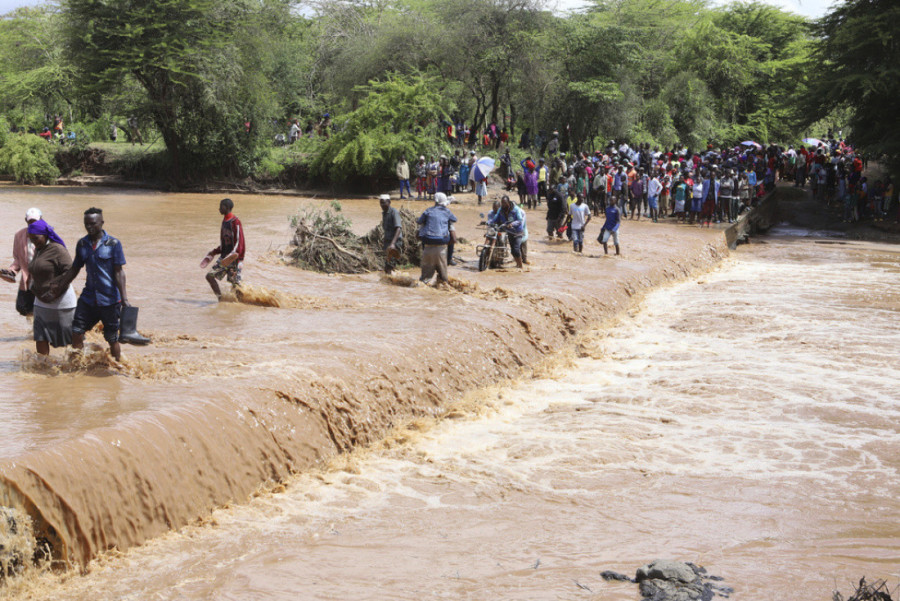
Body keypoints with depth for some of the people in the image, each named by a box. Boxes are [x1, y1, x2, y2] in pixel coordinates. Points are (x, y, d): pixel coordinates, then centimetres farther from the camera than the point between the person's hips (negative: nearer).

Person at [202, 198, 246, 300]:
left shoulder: (235, 222, -12)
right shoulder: (224, 221, 15)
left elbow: (239, 241, -18)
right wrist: (213, 253, 21)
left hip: (234, 258, -9)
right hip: (224, 257, 9)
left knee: (235, 282, -6)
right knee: (210, 276, 3)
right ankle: (220, 299, 7)